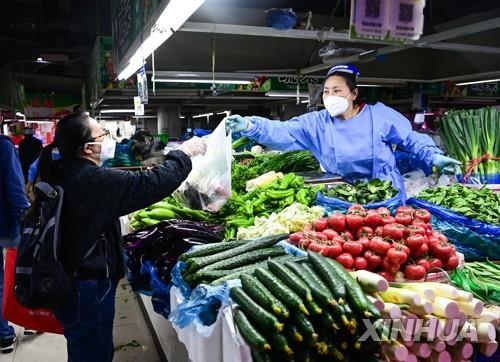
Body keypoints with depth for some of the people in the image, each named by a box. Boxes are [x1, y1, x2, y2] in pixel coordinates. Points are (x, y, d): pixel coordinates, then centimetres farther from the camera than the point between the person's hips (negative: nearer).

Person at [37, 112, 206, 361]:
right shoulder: (93, 180, -25)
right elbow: (153, 184, -26)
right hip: (89, 288, -9)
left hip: (69, 283, 9)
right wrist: (185, 152, -13)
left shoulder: (63, 174, 5)